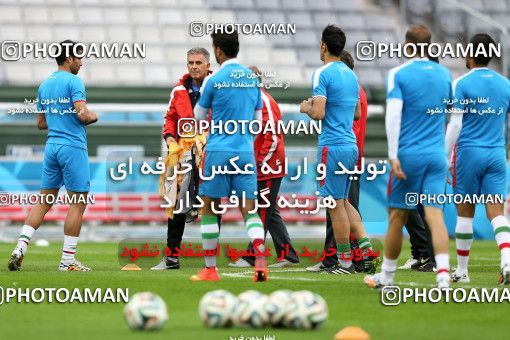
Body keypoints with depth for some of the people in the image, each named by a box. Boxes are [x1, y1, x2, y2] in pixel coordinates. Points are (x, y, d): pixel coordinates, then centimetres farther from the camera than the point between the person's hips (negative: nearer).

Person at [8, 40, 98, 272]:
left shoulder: (44, 85, 15)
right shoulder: (73, 82, -9)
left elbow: (41, 123, 19)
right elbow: (83, 115, -18)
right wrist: (93, 117, 2)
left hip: (51, 146, 8)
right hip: (73, 147, -7)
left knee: (44, 202, 10)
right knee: (78, 203, -2)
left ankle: (20, 248, -1)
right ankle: (67, 260, -3)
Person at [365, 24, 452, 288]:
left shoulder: (398, 74, -4)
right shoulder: (444, 75, 10)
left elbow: (393, 115, -14)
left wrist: (393, 156, -16)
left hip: (408, 154, -3)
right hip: (436, 155, 3)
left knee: (397, 217, 7)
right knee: (434, 214, -4)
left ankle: (386, 276, 18)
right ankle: (443, 274, -20)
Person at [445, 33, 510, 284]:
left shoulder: (462, 84, -5)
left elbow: (455, 125, -8)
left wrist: (446, 158, -1)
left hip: (469, 153, -3)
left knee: (465, 213, 7)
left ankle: (461, 270, 14)